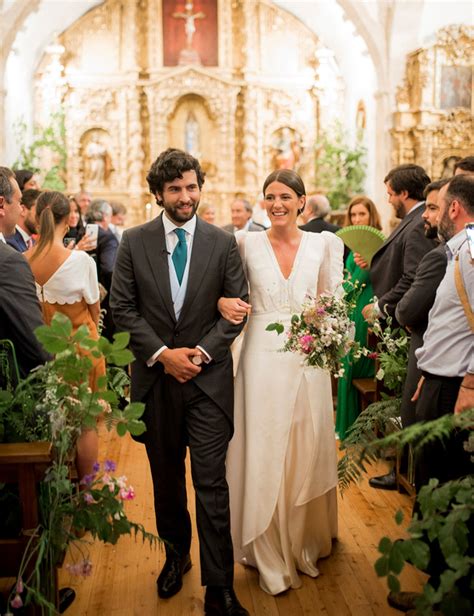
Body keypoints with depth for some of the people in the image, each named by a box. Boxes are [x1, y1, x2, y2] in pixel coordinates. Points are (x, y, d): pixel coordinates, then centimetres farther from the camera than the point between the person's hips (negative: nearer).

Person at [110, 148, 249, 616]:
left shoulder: (223, 243, 0)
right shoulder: (134, 241, 1)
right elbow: (122, 308, -1)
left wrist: (200, 351, -13)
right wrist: (162, 353, -12)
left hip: (208, 377, -1)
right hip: (155, 376, 2)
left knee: (211, 483, -2)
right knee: (166, 478, 17)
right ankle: (176, 555, 39)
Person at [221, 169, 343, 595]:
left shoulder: (323, 244, 2)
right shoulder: (248, 244, 1)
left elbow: (332, 303, 7)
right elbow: (226, 291, 8)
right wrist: (223, 302, -14)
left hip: (308, 360, 1)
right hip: (262, 359, -1)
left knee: (307, 451, 11)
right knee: (263, 453, 4)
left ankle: (307, 542, 33)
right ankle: (270, 554, 21)